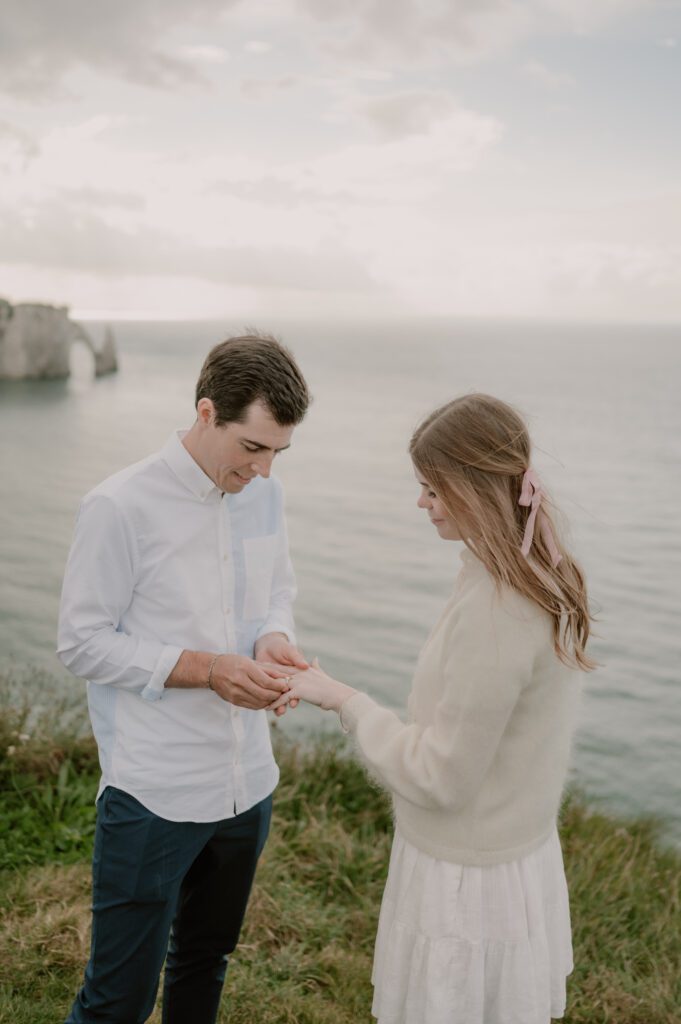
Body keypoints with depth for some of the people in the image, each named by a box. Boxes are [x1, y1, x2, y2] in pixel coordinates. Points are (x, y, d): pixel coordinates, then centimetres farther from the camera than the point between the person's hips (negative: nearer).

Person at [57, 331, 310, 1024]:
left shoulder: (264, 494, 2)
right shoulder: (120, 508, -17)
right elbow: (82, 643, -13)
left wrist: (274, 639, -8)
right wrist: (206, 669, -22)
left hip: (247, 783, 6)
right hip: (153, 795, -6)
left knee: (205, 964, 24)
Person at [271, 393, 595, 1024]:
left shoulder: (492, 612, -29)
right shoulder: (548, 581, -1)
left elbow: (440, 777, -22)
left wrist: (343, 700, -13)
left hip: (465, 879, -8)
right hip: (521, 855, 8)